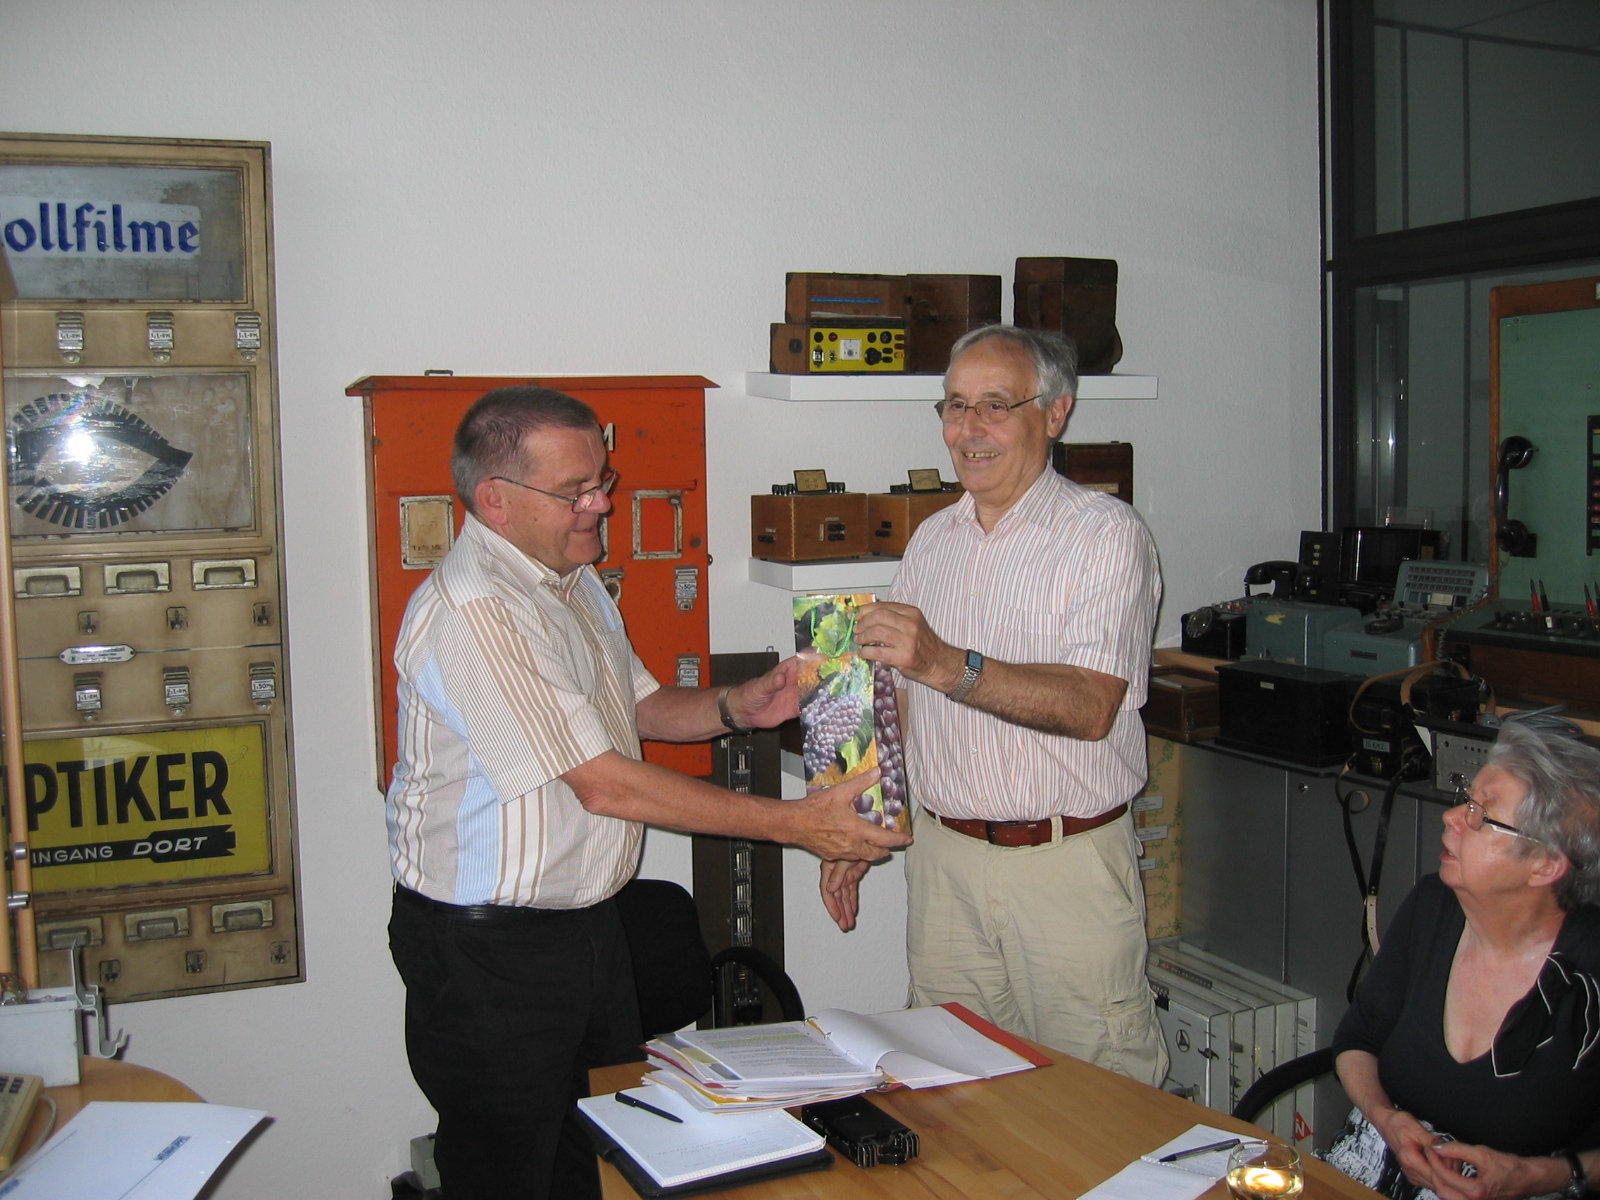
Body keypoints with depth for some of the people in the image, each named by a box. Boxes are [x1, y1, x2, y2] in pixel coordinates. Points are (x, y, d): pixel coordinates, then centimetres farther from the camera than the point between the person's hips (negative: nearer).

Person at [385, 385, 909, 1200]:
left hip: (587, 919, 9)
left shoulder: (574, 581, 8)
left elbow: (638, 706, 20)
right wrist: (794, 823, -23)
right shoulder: (471, 612, -25)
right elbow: (603, 784, -26)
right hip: (490, 949, -9)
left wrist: (735, 708, -2)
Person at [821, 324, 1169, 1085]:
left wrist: (949, 665, -34)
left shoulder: (1106, 535, -9)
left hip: (1068, 859, -5)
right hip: (942, 857, 5)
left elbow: (1090, 708, -22)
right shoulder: (931, 541, 11)